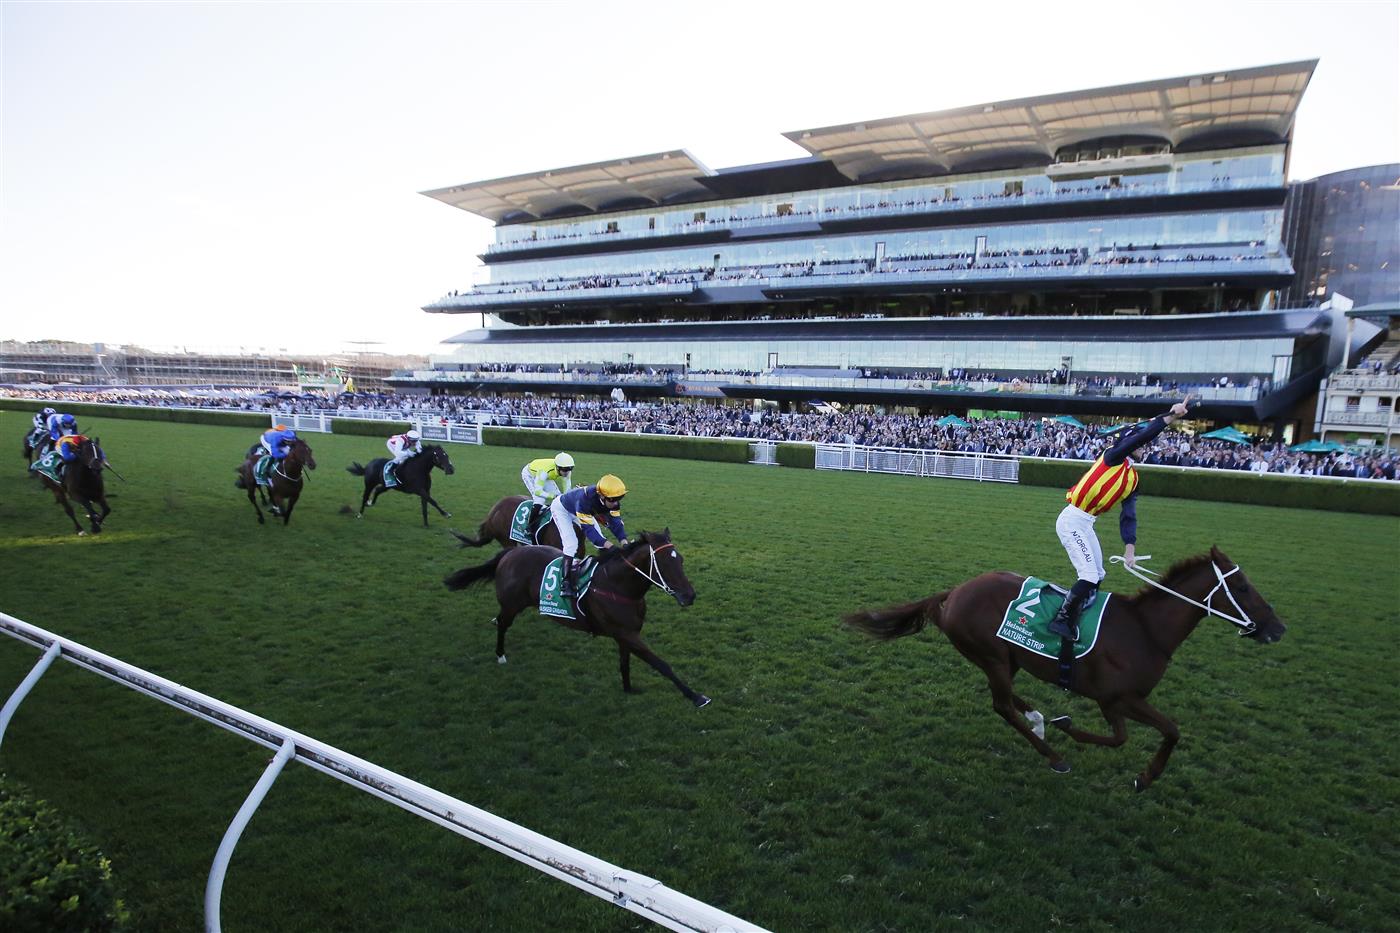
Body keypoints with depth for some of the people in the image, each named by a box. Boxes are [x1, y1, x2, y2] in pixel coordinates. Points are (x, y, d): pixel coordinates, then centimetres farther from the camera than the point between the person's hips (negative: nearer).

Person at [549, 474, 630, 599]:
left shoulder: (612, 500, -27)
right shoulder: (585, 499, -46)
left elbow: (616, 522, -24)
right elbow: (588, 529, -44)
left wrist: (624, 543, -40)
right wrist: (610, 546, -51)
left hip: (583, 511, 7)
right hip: (561, 508, -7)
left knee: (601, 540, 2)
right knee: (571, 543, -22)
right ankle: (566, 583, -19)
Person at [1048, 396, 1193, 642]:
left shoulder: (1133, 479, 14)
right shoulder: (1113, 457, -6)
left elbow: (1129, 516, 8)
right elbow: (1142, 436, -23)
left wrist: (1130, 547, -1)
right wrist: (1171, 416, -24)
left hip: (1086, 524, 9)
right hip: (1072, 520, -9)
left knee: (1097, 577, 16)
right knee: (1089, 576, -14)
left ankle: (1073, 616, 28)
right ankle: (1062, 621, -6)